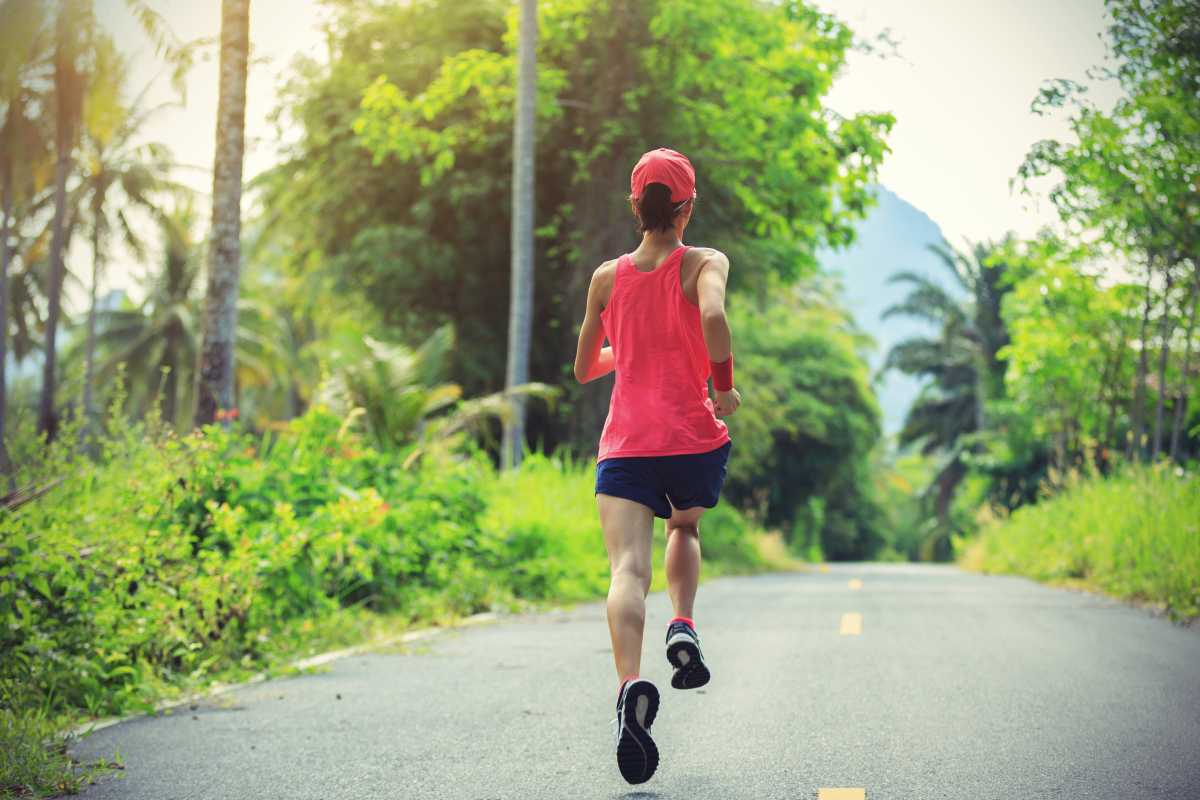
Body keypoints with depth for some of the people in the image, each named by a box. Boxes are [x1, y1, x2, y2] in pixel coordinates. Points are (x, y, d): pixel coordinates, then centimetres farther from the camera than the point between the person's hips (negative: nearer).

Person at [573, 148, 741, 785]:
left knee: (628, 568, -15)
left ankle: (631, 684, -40)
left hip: (625, 444, 0)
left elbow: (584, 369, 22)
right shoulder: (704, 264, 3)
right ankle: (683, 627, 7)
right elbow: (713, 318, -21)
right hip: (695, 440, 0)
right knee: (685, 527, 31)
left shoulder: (606, 278, 12)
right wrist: (726, 387, -6)